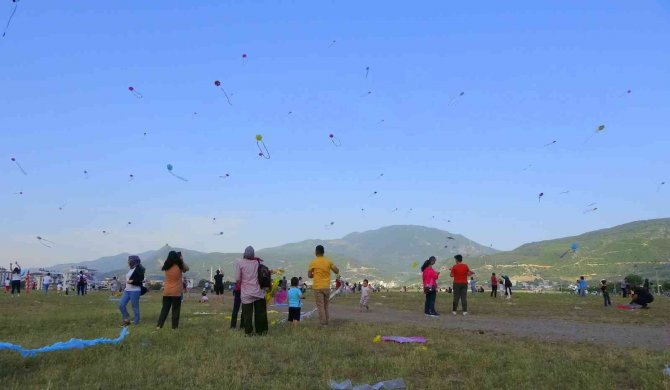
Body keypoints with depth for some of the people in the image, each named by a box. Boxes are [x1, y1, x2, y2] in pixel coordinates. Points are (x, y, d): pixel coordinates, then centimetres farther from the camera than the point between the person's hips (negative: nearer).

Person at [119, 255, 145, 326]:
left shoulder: (139, 269, -10)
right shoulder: (131, 269, 14)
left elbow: (140, 280, -18)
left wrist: (132, 281, -26)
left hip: (135, 291, -8)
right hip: (127, 290, 8)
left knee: (135, 307, -2)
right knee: (121, 305, -1)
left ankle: (137, 323, 7)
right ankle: (127, 320, 12)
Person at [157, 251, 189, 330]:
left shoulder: (166, 266, -3)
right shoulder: (180, 266, -10)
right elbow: (187, 268, 10)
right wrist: (182, 260, 8)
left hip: (166, 292, 3)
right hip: (177, 292, -3)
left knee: (164, 309, 13)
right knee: (176, 310, 4)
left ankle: (159, 325, 11)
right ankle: (174, 326, 5)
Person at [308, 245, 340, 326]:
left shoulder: (313, 262, -6)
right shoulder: (328, 261, 2)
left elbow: (309, 275, -3)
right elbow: (337, 271, 1)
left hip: (318, 287, -4)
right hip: (327, 287, 4)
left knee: (320, 306, 0)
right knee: (326, 306, 15)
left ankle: (323, 324, -1)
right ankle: (326, 322, 17)